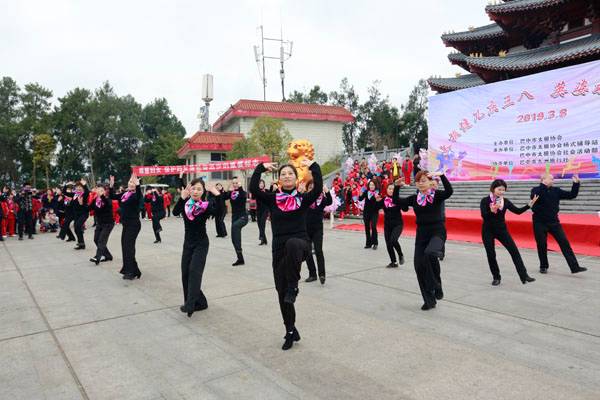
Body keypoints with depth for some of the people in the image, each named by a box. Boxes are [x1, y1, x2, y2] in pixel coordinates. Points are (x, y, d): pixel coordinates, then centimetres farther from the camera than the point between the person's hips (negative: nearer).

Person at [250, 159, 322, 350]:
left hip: (300, 244, -3)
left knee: (292, 244, -42)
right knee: (281, 291, 7)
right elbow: (253, 188, -8)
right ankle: (291, 332, 25)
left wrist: (313, 166, -8)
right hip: (279, 247, 3)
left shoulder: (303, 198, 3)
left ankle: (293, 287, -23)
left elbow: (318, 188, -16)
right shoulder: (272, 199, 6)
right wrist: (261, 168, -3)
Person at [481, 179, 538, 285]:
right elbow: (484, 216, -22)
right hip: (488, 231, -3)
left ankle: (524, 276, -2)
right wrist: (492, 211, -39)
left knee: (514, 251, -6)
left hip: (502, 230, 3)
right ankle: (496, 277, 17)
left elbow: (518, 211, 2)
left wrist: (529, 204, -7)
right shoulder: (485, 201, -11)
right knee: (491, 254, 1)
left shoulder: (505, 201, 1)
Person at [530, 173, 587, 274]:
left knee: (564, 243, -3)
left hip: (554, 222, 3)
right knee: (542, 245, 5)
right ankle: (543, 266, 22)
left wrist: (576, 183, -4)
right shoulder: (536, 190, -6)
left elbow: (571, 195, 6)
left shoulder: (556, 190, 6)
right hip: (540, 223, -3)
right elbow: (535, 197, -28)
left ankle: (574, 267, -1)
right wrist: (543, 185, -31)